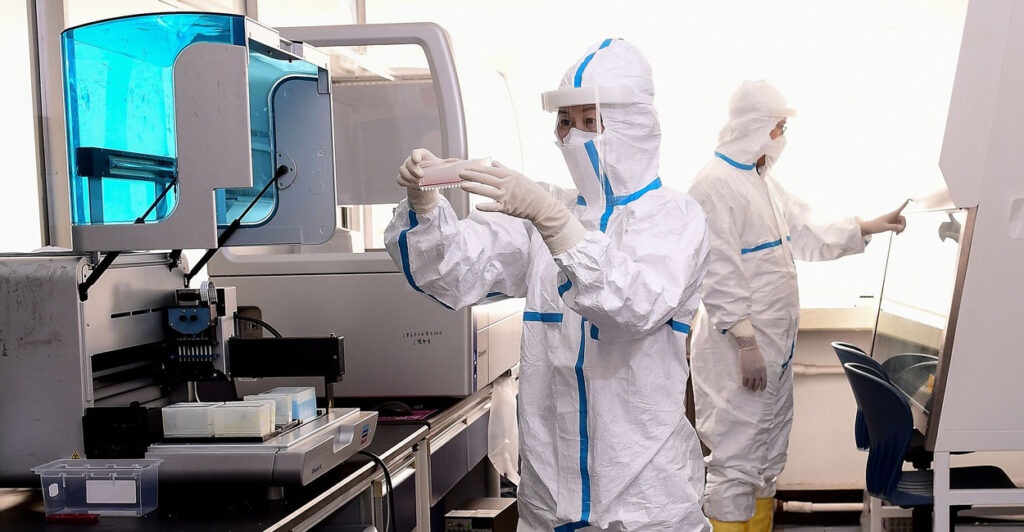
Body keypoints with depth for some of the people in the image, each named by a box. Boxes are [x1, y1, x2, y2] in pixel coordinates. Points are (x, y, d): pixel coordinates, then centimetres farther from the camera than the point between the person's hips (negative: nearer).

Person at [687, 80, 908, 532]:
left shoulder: (764, 182, 16)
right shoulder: (716, 185, -16)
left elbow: (808, 234, 23)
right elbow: (718, 274, -21)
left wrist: (869, 227, 19)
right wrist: (745, 342, -22)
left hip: (775, 345, 10)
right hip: (738, 349, -10)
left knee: (768, 458, 17)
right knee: (735, 462, -4)